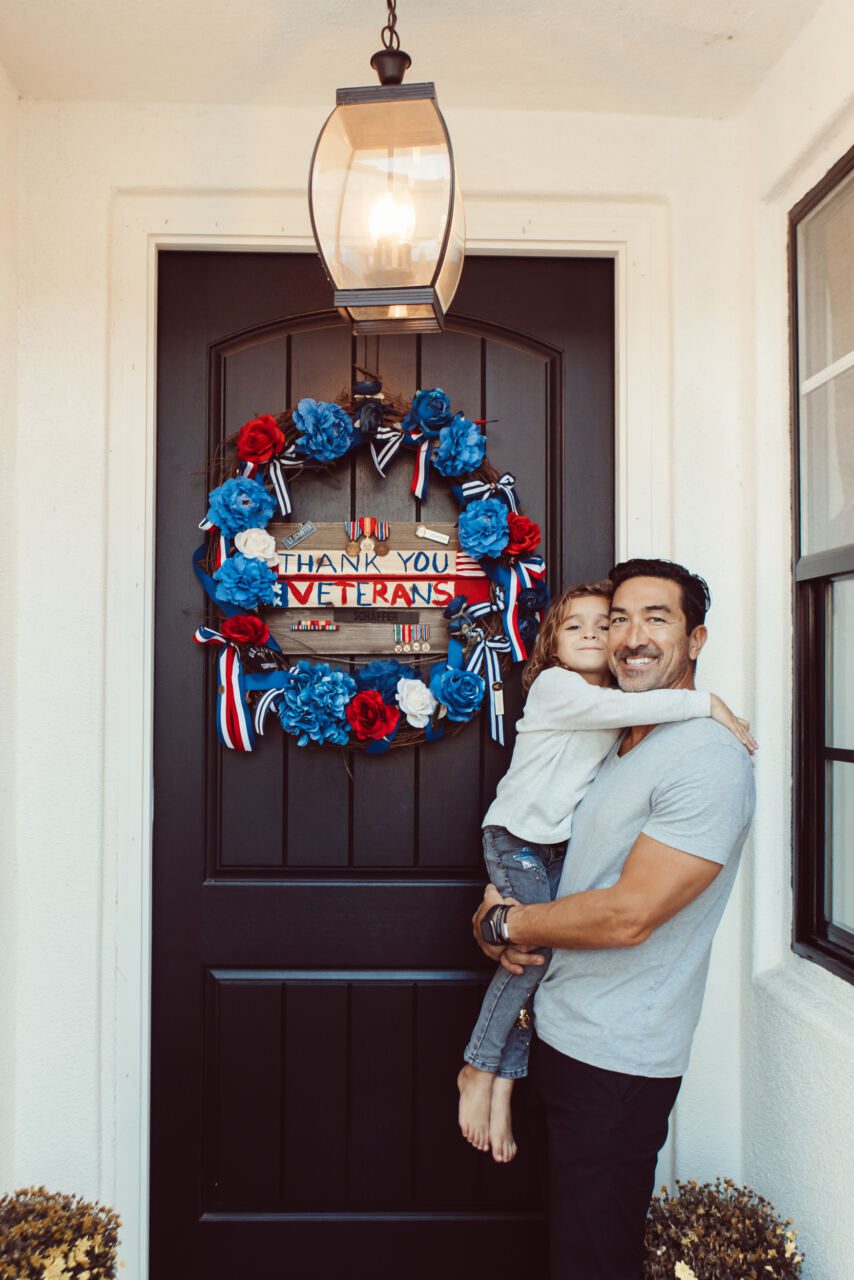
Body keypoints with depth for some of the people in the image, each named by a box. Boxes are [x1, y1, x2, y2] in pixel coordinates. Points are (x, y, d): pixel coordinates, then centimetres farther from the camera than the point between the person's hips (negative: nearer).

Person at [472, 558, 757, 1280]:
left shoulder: (707, 759, -20)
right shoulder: (618, 747, 10)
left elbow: (629, 914, -25)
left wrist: (500, 923, -12)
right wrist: (512, 926, -2)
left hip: (617, 1060, -8)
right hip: (564, 1032, 8)